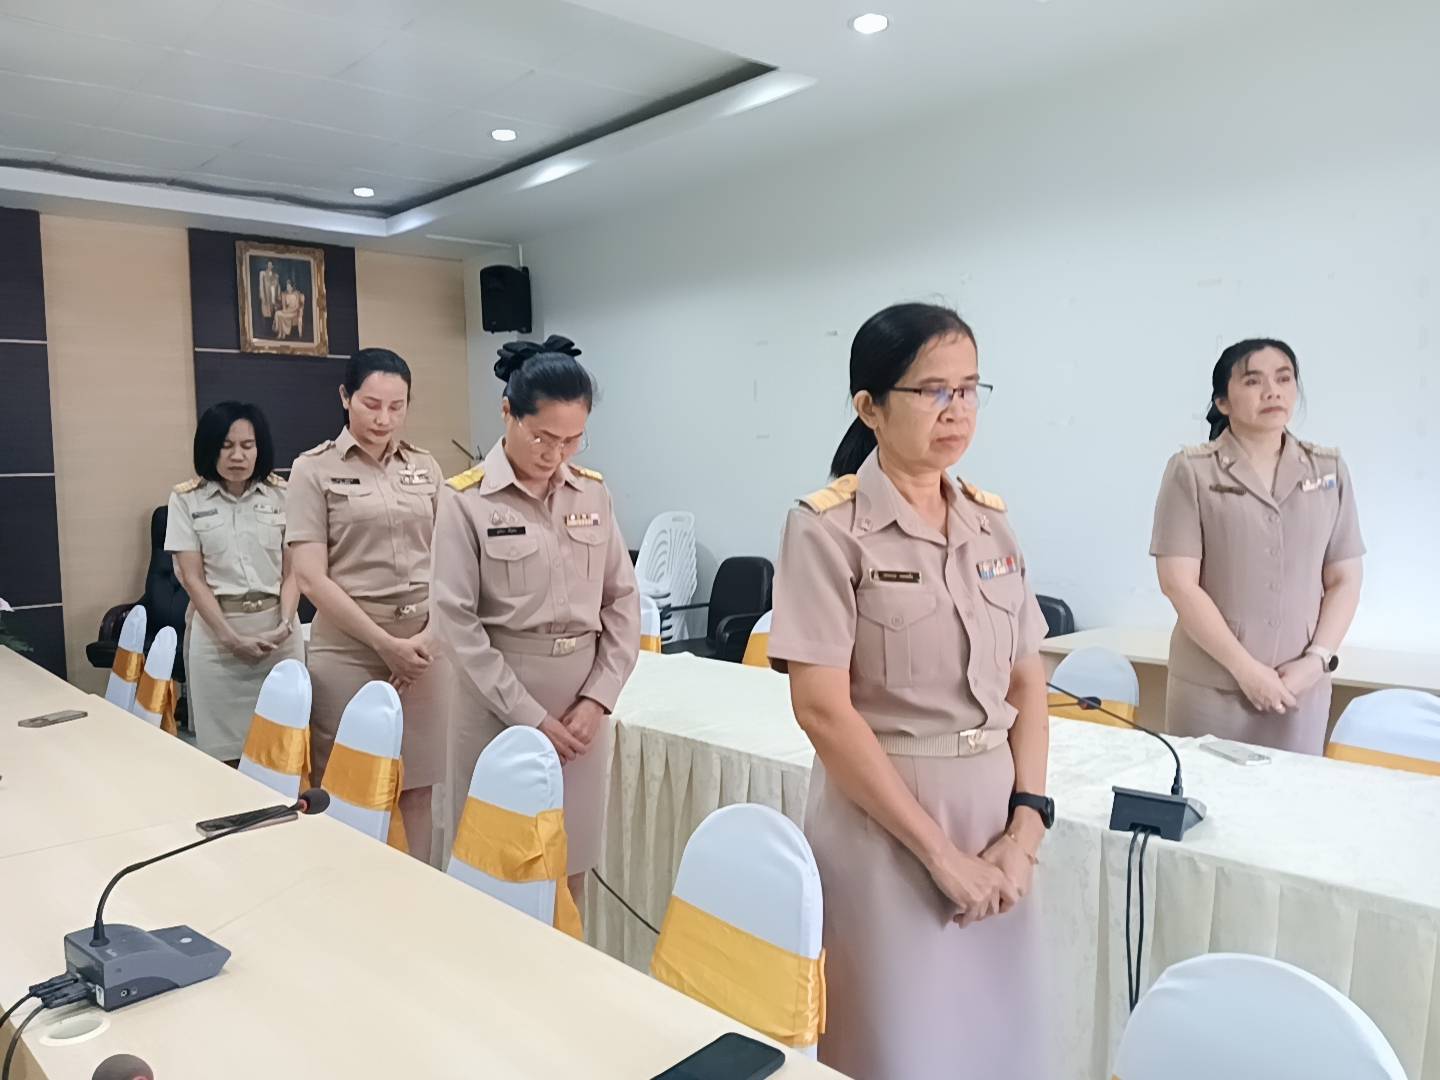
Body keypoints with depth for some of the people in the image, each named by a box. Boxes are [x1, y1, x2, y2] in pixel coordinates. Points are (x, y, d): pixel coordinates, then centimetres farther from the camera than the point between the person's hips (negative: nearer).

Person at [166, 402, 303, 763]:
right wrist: (231, 637, -11)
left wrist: (285, 623, -12)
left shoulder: (283, 494, 5)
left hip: (277, 626, 1)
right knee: (223, 747, 2)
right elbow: (192, 577, -2)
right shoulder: (186, 499, 2)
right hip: (215, 628, -1)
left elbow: (292, 569, 4)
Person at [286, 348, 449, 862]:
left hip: (424, 643, 3)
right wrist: (384, 642, -12)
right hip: (350, 646, -3)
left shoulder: (425, 467, 10)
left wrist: (429, 636, -5)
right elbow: (311, 576, -7)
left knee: (416, 789, 9)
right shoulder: (314, 470, 0)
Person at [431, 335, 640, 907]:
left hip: (583, 704, 3)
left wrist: (597, 698, -5)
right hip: (501, 704, -3)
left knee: (570, 868, 12)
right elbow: (457, 624, -10)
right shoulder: (465, 500, -8)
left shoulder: (593, 492, 3)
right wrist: (529, 716, -12)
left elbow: (624, 602, 5)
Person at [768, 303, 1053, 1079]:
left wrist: (1026, 825, -4)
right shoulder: (829, 528, -12)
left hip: (994, 814, 6)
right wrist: (938, 849, -14)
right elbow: (822, 709, -16)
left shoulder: (991, 522, 5)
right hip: (885, 821, -5)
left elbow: (1028, 684, 7)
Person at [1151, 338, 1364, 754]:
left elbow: (1344, 580, 7)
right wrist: (1246, 669, -13)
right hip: (1209, 687, -3)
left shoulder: (1329, 469, 6)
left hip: (1299, 688, 3)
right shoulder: (1192, 471, -5)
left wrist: (1318, 659, -7)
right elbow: (1179, 583, -10)